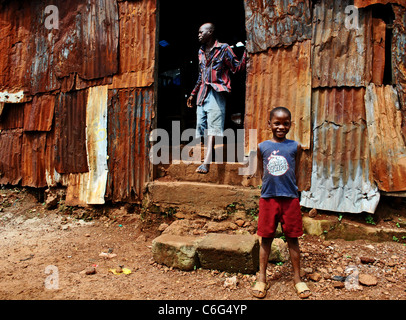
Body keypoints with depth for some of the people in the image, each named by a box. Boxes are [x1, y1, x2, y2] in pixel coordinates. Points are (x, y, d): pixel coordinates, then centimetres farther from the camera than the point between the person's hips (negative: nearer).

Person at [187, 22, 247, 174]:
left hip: (216, 92, -7)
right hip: (203, 93, 7)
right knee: (201, 125, -1)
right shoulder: (201, 51, 22)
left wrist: (246, 53, -16)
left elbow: (237, 67, -3)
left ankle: (206, 162, -24)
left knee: (212, 126, -15)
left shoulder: (223, 48, 3)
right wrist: (193, 93, 29)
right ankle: (209, 155, 7)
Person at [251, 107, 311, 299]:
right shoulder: (262, 147, 2)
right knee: (266, 238, 9)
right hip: (268, 198, 0)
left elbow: (295, 172, 9)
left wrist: (287, 186, 4)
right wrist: (269, 185, 3)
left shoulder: (295, 147, 1)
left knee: (292, 238, 10)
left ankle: (297, 278, 26)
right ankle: (262, 278, 22)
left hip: (290, 198, 0)